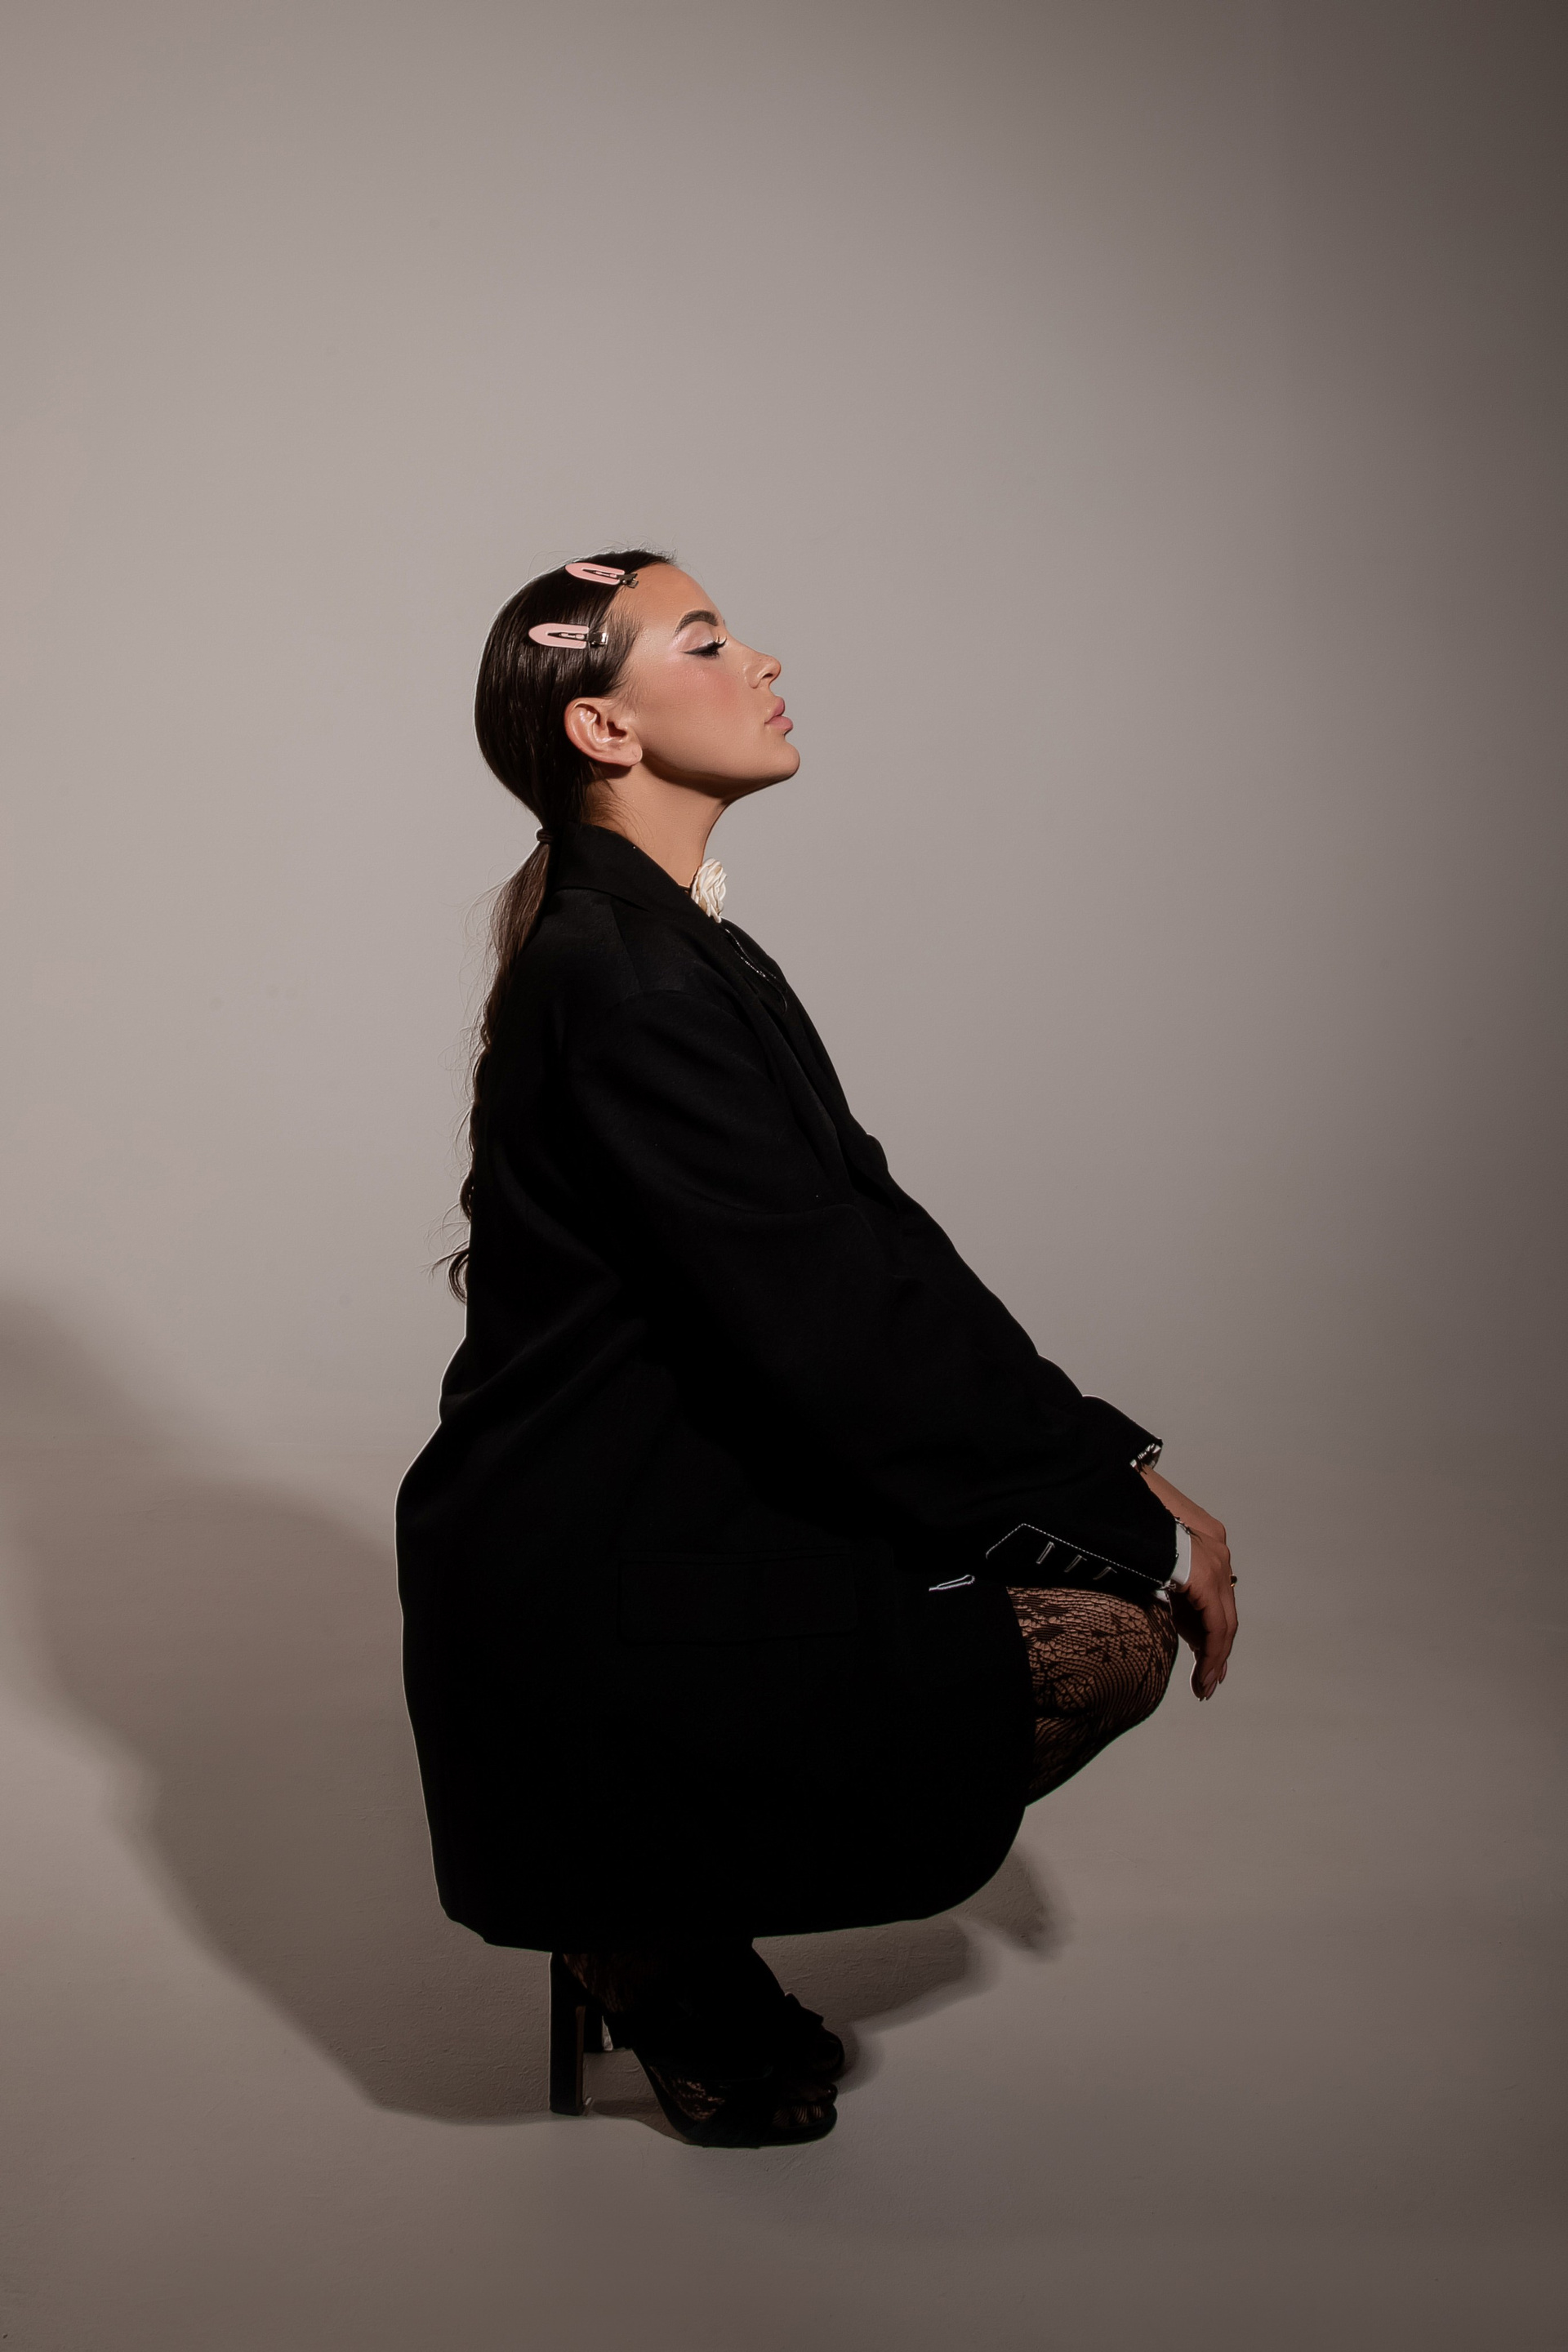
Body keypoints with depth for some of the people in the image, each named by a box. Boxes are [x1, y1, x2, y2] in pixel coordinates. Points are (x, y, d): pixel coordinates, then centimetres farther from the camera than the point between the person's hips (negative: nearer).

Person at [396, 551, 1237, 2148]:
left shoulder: (668, 940, 10)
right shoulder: (615, 969, -20)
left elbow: (867, 1234, 8)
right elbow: (830, 1321, -23)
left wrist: (1112, 1463, 2)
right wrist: (1134, 1516, -14)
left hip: (672, 1502, 10)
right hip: (593, 1581, -10)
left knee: (1108, 1564, 3)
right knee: (1110, 1630, -15)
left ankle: (655, 1910, 13)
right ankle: (657, 1939, 3)